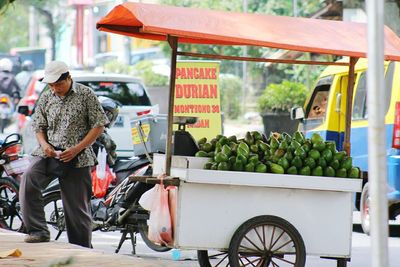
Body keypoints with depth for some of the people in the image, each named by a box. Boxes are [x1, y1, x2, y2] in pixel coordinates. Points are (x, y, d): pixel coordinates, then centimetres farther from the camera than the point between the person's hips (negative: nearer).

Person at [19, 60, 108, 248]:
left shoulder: (85, 94, -1)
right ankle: (38, 231, -24)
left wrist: (77, 149, -11)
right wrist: (44, 144, -5)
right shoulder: (46, 97, 10)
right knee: (28, 179, -26)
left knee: (77, 207, 1)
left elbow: (99, 125, -2)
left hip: (77, 158, -3)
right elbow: (38, 125, 18)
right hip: (48, 154, 3)